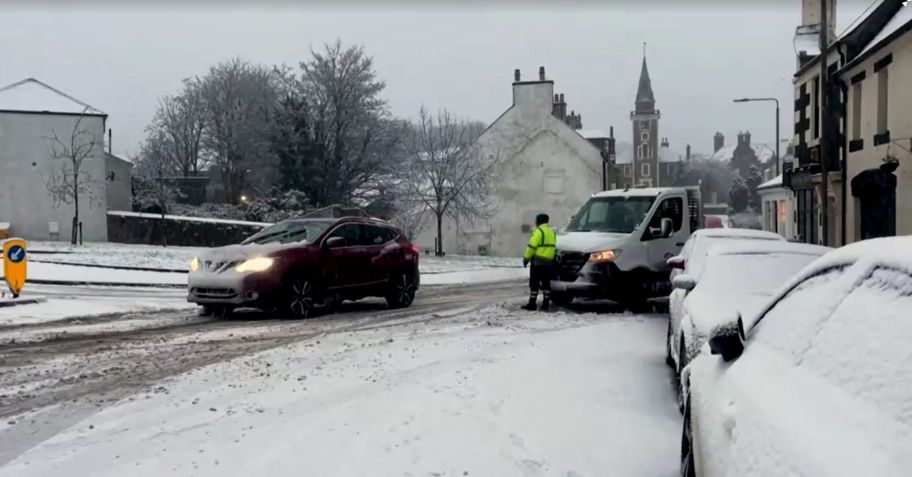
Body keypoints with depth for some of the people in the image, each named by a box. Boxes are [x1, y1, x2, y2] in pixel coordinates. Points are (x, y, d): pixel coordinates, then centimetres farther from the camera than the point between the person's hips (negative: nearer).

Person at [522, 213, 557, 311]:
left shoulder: (539, 231, -10)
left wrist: (526, 258, -10)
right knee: (546, 282, 10)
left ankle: (532, 303, -6)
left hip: (538, 260, -8)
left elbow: (532, 246, -16)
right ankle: (546, 303, 9)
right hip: (549, 261, 8)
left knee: (534, 282, -4)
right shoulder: (551, 231, 17)